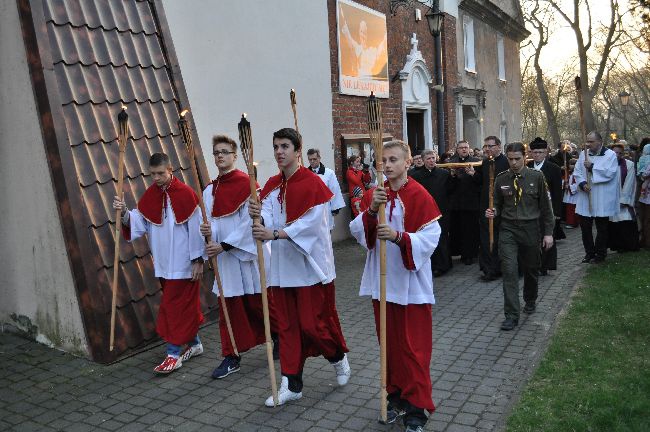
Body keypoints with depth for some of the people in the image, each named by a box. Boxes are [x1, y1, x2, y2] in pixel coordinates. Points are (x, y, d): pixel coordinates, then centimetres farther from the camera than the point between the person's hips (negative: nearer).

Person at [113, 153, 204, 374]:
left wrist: (198, 259, -11)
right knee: (185, 305, 17)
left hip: (184, 262, -6)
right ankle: (194, 343, 32)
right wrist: (125, 213, -19)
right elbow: (139, 223, 1)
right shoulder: (149, 195, 5)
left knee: (174, 306, -2)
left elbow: (195, 228, -11)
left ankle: (174, 354, 7)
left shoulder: (185, 193, -12)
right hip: (164, 263, 6)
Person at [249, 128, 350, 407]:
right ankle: (291, 384, 19)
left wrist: (275, 234, -27)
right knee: (287, 326, 9)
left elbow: (311, 223, -20)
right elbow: (268, 222, -2)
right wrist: (258, 217, -24)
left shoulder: (312, 183, -11)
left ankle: (338, 357, 32)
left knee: (312, 323, 1)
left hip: (309, 264, -5)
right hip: (282, 265, 6)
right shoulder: (272, 186, 7)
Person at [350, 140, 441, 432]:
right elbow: (358, 232, -5)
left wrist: (399, 236, -30)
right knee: (389, 342, 14)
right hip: (382, 280, 5)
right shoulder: (374, 194, 5)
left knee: (413, 347, 3)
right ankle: (396, 397, 30)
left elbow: (431, 237, -15)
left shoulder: (419, 196, -10)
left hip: (411, 281, -5)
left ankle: (416, 406, 16)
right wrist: (371, 210, -23)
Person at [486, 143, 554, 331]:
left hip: (530, 229, 0)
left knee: (531, 269, 16)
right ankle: (512, 315, -5)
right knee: (509, 270, -10)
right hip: (508, 230, 0)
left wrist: (548, 232, 0)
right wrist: (493, 212, -12)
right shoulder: (501, 179, 1)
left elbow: (545, 206, 1)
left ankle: (530, 301, 43)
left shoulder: (536, 177, -3)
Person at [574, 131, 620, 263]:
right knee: (585, 227, 7)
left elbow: (609, 173, -16)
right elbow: (577, 172, 3)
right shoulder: (583, 154, 8)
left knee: (601, 228, 5)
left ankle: (600, 254, 19)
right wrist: (582, 183, -13)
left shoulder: (610, 155, -4)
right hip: (585, 198, 4)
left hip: (602, 200, -4)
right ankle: (589, 252, 22)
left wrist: (592, 167, -17)